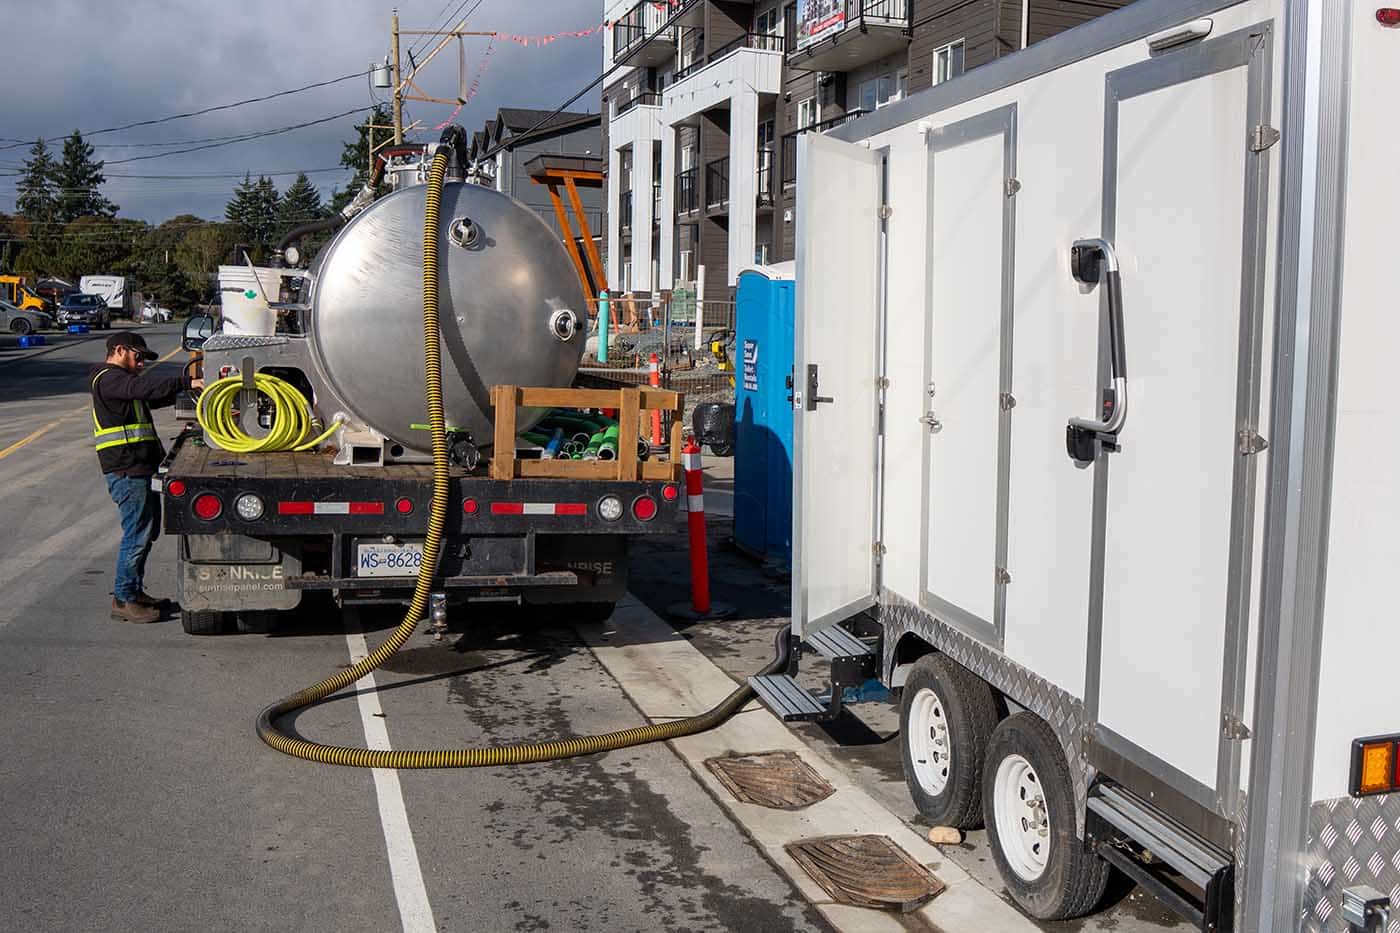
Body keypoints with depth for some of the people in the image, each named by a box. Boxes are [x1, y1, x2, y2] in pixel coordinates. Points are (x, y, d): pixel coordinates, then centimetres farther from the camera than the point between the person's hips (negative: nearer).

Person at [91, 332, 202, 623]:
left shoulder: (121, 380, 24)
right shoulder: (108, 378, -9)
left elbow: (157, 398, 24)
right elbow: (144, 387, -26)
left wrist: (187, 387, 9)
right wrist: (187, 382, -31)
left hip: (140, 468, 11)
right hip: (126, 470, -11)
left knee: (147, 531, 16)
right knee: (137, 534, -9)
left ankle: (134, 591, 26)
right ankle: (124, 600, -2)